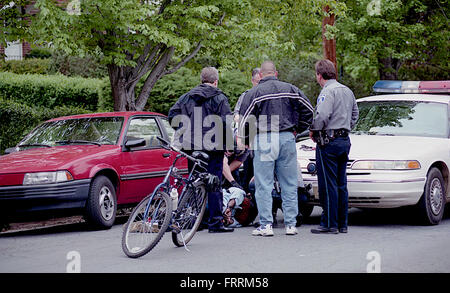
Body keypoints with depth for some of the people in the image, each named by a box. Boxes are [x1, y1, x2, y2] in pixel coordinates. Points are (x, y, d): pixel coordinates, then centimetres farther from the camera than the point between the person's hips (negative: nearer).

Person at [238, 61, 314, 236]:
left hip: (264, 141, -3)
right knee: (289, 185, 8)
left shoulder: (254, 93, -2)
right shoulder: (291, 90, 8)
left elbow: (245, 119, -5)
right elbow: (308, 110, 10)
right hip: (287, 139, 3)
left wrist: (242, 140, 9)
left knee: (263, 185, 0)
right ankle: (290, 225, 9)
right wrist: (298, 129, 20)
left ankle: (266, 225, -4)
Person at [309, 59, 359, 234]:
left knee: (328, 185, -5)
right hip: (345, 140, 9)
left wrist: (313, 130, -9)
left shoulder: (328, 91, -13)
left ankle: (329, 224, -5)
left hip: (329, 142, -9)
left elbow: (322, 116, -24)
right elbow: (355, 114, 24)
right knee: (341, 184, 12)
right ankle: (342, 224, 15)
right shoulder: (347, 91, 16)